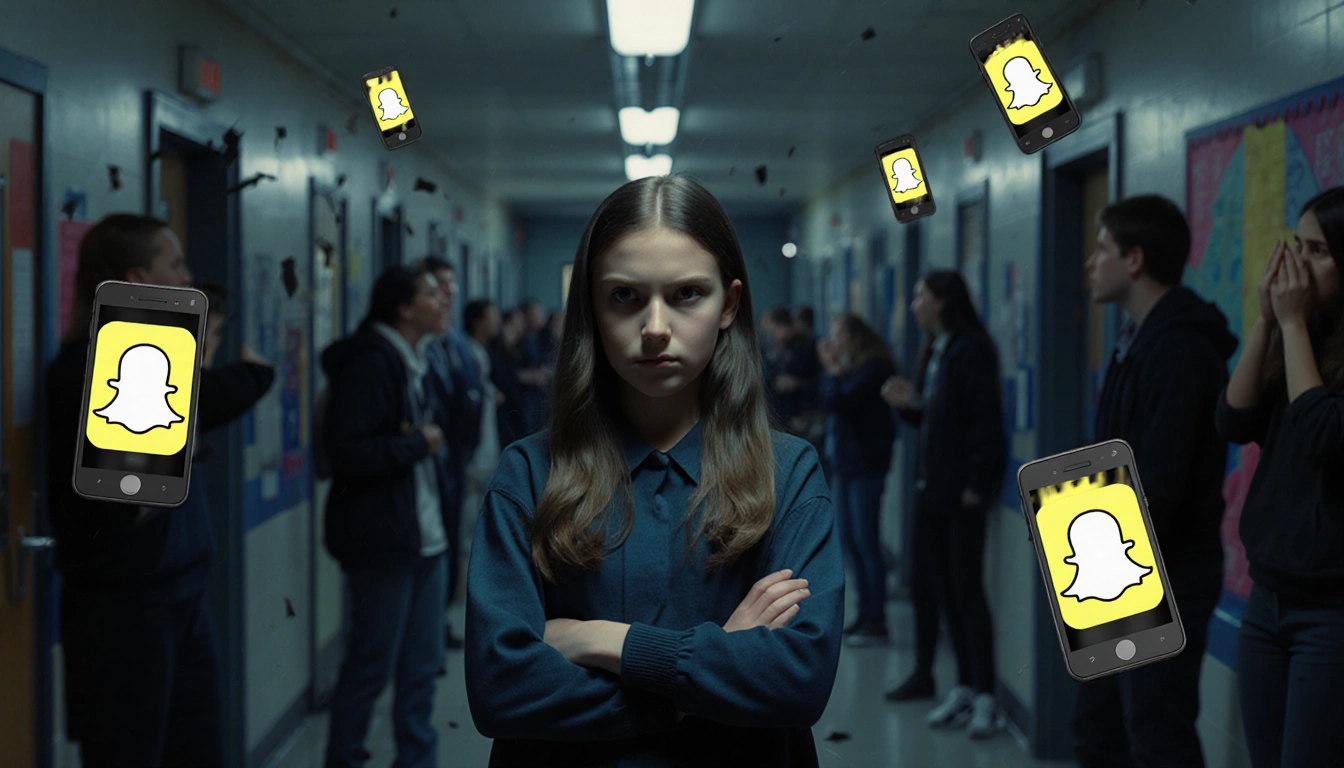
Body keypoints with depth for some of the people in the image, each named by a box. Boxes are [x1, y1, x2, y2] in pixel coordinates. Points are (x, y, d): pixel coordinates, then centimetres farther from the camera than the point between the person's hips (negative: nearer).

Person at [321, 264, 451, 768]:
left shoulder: (415, 362, 13)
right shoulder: (370, 363, -16)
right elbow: (346, 451, -24)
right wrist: (416, 444, -14)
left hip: (426, 535, 9)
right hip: (382, 540, -9)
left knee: (421, 667, 12)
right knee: (370, 668, 1)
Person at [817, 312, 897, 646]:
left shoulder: (874, 368, -14)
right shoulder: (851, 366, 13)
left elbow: (837, 402, -22)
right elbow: (828, 403, 8)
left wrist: (833, 371, -10)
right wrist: (831, 370, 1)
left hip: (865, 465, -9)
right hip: (845, 463, 9)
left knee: (866, 543, -6)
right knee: (849, 542, 12)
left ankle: (877, 622, 0)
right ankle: (866, 614, 20)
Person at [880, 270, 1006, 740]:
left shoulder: (970, 352, -12)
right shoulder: (934, 353, 15)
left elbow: (985, 422, -17)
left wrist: (977, 485, -20)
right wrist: (908, 405, 3)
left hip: (962, 493, -9)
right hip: (932, 489, 9)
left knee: (966, 588, -6)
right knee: (939, 588, 9)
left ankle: (984, 697, -1)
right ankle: (965, 688, 16)